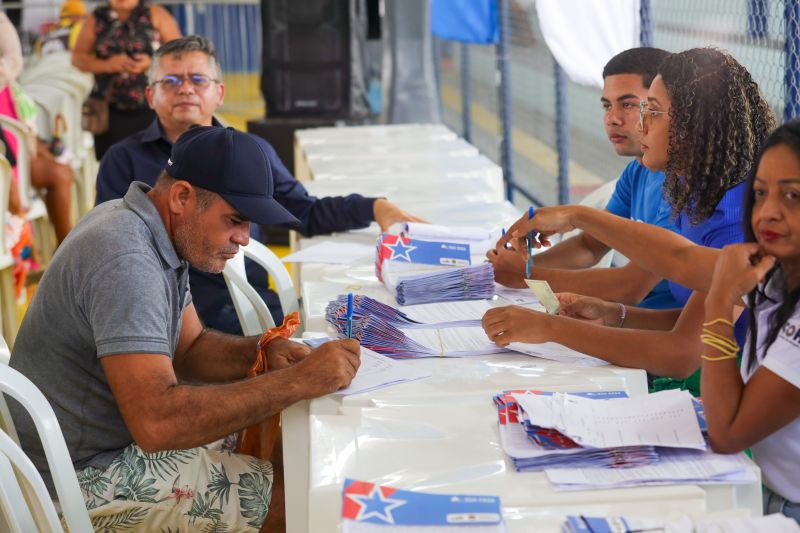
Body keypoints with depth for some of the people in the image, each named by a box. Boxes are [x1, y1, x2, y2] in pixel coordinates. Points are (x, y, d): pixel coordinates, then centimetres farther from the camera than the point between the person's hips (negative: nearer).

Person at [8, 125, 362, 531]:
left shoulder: (149, 227, 3)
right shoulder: (126, 261, -28)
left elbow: (188, 349, 11)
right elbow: (155, 422, -37)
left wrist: (261, 352, -9)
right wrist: (298, 382, -34)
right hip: (86, 478, -10)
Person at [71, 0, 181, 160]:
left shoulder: (156, 15, 4)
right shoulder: (96, 19, 10)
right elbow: (77, 57, 8)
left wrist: (152, 63, -16)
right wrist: (106, 64, -11)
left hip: (152, 107, -2)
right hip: (110, 109, 2)